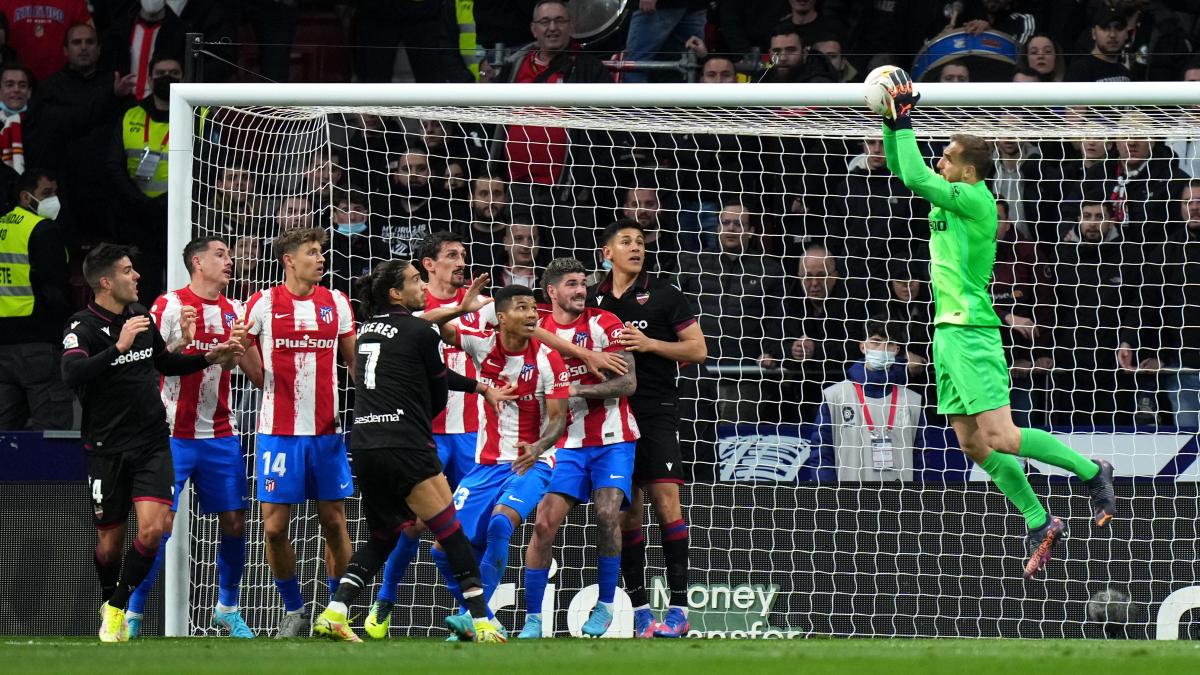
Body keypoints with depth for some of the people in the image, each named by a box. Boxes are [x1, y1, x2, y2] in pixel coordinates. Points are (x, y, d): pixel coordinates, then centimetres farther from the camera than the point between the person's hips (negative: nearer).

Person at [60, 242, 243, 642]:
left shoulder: (141, 316, 8)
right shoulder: (82, 328, -13)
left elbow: (164, 363, 27)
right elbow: (72, 376, -32)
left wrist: (210, 358, 17)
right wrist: (119, 346, -38)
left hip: (152, 444, 4)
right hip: (107, 448, -4)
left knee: (152, 529, -14)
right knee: (110, 541, 6)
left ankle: (118, 607, 3)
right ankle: (109, 602, 34)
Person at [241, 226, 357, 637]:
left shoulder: (336, 303, 7)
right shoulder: (263, 305, -1)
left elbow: (354, 361, 14)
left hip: (327, 430, 2)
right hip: (278, 430, -2)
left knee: (333, 522, 3)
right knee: (274, 527, -3)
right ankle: (293, 609, 15)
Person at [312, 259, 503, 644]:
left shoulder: (367, 330, 17)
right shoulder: (420, 333, -3)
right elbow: (438, 394, 8)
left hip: (363, 445, 7)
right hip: (405, 446, -7)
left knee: (383, 537, 19)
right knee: (452, 532, -4)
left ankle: (333, 614, 4)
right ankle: (481, 623, -9)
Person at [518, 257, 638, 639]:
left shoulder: (604, 324, -5)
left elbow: (627, 382, -11)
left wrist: (580, 391, -20)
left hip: (611, 439, -2)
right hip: (566, 442, 2)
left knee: (607, 514, -19)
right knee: (546, 522, -10)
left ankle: (605, 606, -2)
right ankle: (533, 618, -3)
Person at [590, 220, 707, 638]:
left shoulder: (663, 295, 3)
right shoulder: (592, 300, 12)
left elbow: (698, 350, 1)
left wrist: (649, 344, -10)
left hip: (658, 411, -3)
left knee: (665, 499, -12)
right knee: (626, 509, 2)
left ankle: (679, 606, -12)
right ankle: (639, 608, 5)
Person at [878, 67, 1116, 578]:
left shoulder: (976, 200, -12)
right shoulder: (948, 199, 12)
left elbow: (916, 177, -20)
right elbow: (902, 169, 22)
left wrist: (905, 121, -12)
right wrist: (892, 123, 9)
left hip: (972, 332, -9)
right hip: (948, 331, 9)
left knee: (999, 437, -16)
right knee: (972, 444, 5)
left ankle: (1091, 471, -3)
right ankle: (1040, 524, 8)